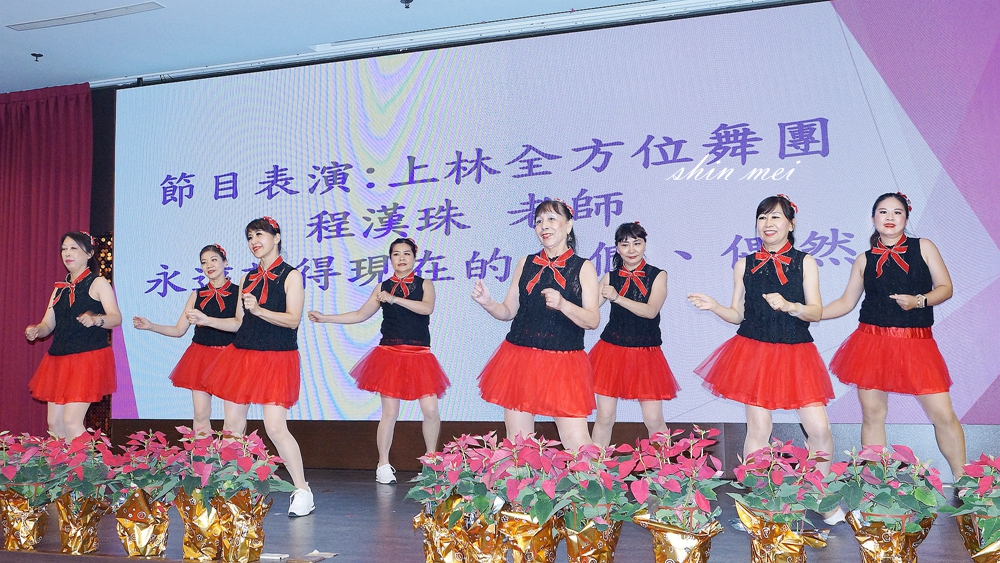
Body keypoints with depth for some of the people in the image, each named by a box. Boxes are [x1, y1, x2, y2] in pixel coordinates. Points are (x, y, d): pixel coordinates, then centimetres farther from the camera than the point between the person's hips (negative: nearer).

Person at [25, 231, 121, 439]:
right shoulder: (59, 289, 19)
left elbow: (116, 317, -12)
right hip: (59, 360, 7)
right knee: (54, 422, 7)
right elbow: (47, 324, 15)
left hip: (88, 358, -7)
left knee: (71, 421, -15)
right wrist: (35, 331, -8)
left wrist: (95, 319, -33)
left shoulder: (97, 283, 0)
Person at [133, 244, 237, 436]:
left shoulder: (238, 293, 0)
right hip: (201, 357, 3)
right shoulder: (197, 295, 11)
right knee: (201, 416, -1)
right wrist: (150, 326, 0)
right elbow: (179, 330, 12)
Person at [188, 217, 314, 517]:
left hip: (276, 359, -6)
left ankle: (302, 491, -1)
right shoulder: (247, 279, 15)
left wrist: (259, 310, -24)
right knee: (232, 427, 7)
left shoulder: (290, 276, -3)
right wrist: (205, 320, 7)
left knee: (276, 428, -13)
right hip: (241, 356, 7)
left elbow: (293, 319, -13)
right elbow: (239, 323, 17)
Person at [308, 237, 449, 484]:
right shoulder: (383, 287, 11)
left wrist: (395, 299, -21)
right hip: (390, 355, 1)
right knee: (389, 412, -1)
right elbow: (360, 315, 12)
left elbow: (427, 308, -15)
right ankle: (383, 465, 11)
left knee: (431, 410, -8)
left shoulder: (424, 284, 6)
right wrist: (324, 318, 7)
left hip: (419, 355, -1)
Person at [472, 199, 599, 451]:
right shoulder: (525, 264, 12)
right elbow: (509, 311, 13)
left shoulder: (583, 268, 3)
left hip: (564, 364, -3)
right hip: (520, 359, 3)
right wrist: (487, 303, -8)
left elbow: (593, 320, -6)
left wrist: (562, 304, -22)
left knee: (576, 442, -10)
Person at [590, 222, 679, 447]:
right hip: (612, 350, 1)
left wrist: (618, 298, -25)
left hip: (646, 352, -1)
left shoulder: (657, 276, 0)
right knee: (604, 418, 2)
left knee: (654, 420, -2)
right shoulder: (610, 277, 5)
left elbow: (651, 311, -15)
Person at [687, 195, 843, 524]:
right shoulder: (745, 265, 8)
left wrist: (789, 306, -21)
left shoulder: (805, 262, 4)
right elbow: (738, 315, 9)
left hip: (796, 353, 0)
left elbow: (816, 312, -3)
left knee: (820, 429, -6)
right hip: (754, 352, 0)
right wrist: (713, 307, -9)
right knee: (758, 429, -1)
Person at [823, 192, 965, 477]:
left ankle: (961, 480, 7)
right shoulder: (865, 261, 9)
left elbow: (945, 288, 5)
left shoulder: (923, 248, 7)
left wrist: (919, 301, -14)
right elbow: (846, 303, 12)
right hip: (873, 343, 1)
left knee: (943, 414, -7)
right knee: (872, 414, 2)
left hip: (916, 344, -1)